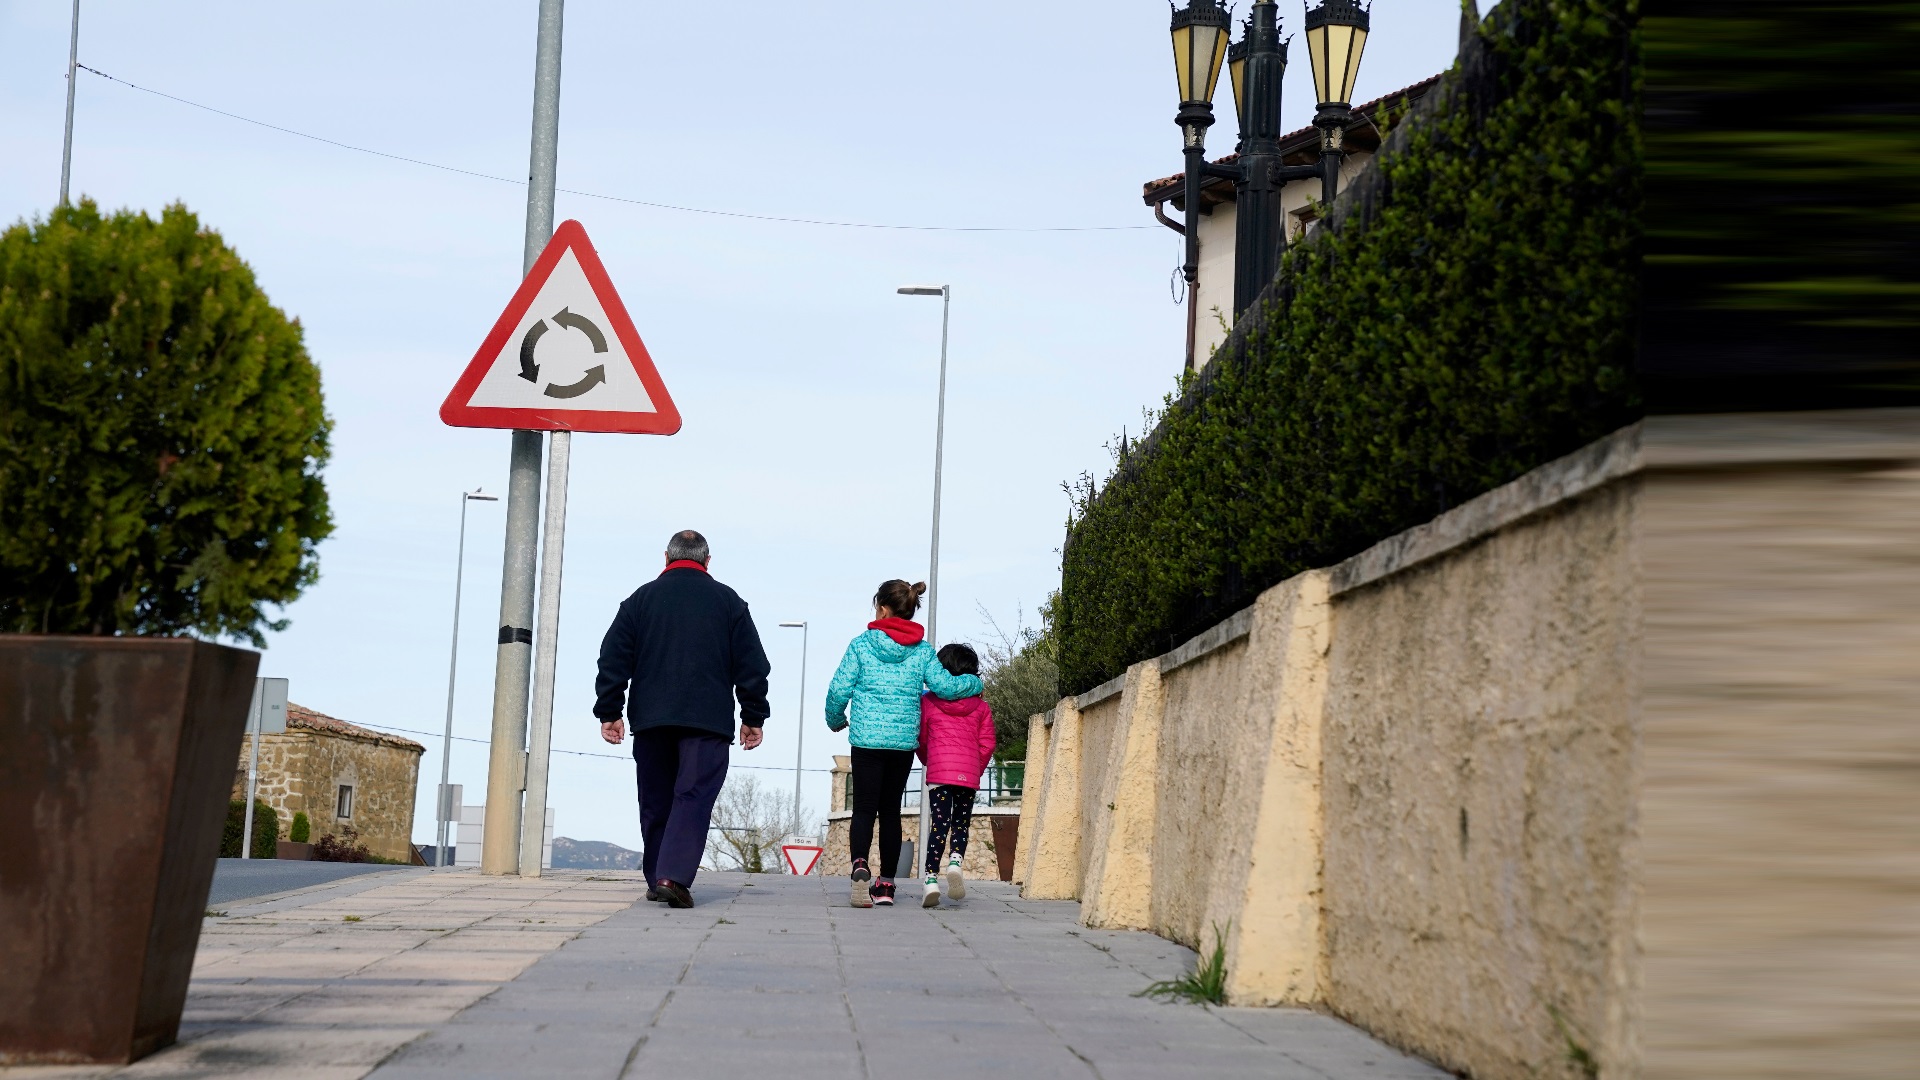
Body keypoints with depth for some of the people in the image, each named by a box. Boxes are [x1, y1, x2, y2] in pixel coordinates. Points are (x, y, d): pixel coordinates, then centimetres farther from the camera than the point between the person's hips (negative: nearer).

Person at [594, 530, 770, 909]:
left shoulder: (641, 598, 10)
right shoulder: (728, 600, 8)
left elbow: (614, 659, 6)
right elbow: (752, 664, 7)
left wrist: (609, 712, 8)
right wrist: (753, 717, 12)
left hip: (651, 720, 2)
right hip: (708, 721, -2)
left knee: (655, 802, 12)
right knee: (694, 797, -7)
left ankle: (657, 881, 16)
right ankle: (674, 876, -24)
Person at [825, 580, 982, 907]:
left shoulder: (862, 644, -3)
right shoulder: (922, 650, 3)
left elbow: (839, 689, -3)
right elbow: (944, 686, -3)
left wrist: (836, 720, 16)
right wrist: (974, 683, 17)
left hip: (866, 738, -2)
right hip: (904, 740, 3)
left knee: (864, 807, -2)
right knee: (891, 810, 11)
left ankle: (860, 865, -28)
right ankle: (885, 884, 10)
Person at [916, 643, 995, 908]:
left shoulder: (928, 702, 4)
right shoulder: (981, 707, 8)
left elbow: (920, 739, 10)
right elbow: (987, 744, 6)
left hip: (938, 773, -1)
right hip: (969, 775, 1)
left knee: (939, 825, -3)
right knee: (961, 824, 12)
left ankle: (931, 879, -15)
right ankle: (956, 861, -16)